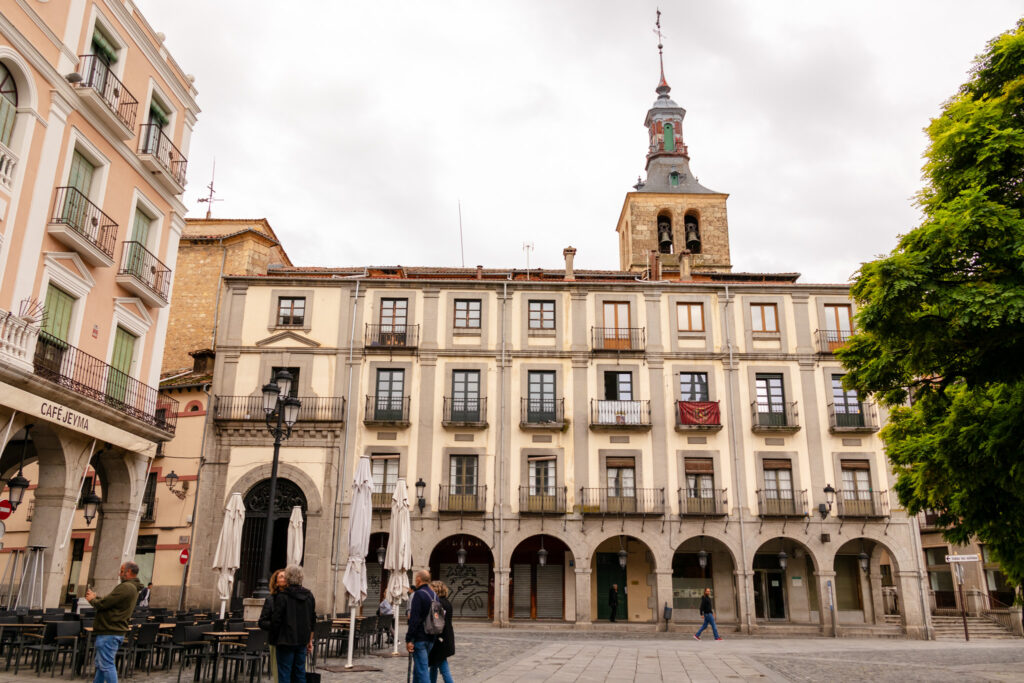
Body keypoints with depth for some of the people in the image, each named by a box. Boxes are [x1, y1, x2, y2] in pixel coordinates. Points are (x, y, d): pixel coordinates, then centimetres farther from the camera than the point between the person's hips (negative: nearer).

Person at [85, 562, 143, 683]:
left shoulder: (126, 587, -19)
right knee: (100, 664, 19)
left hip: (109, 633, -11)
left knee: (107, 665, -6)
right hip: (117, 631, 11)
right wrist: (95, 597, 15)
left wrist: (92, 599, 1)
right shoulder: (132, 588, 16)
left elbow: (103, 604, -19)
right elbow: (109, 602, 20)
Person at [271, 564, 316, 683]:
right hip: (302, 641, 5)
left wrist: (274, 636, 5)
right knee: (300, 673, 13)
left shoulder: (282, 597, -13)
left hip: (286, 641, -5)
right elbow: (312, 621, 12)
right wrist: (310, 641, 19)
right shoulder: (309, 596, 7)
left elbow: (276, 620, -12)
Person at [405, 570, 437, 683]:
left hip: (419, 638, -8)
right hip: (431, 638, 8)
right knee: (417, 669, 20)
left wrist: (409, 639, -16)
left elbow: (414, 619, -18)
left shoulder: (418, 594, -13)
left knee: (422, 669, -6)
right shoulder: (434, 595, 12)